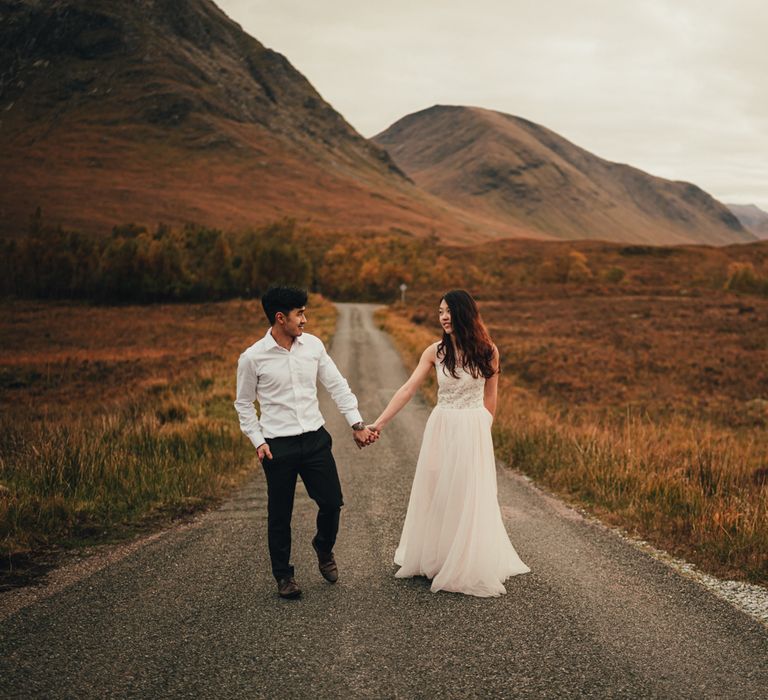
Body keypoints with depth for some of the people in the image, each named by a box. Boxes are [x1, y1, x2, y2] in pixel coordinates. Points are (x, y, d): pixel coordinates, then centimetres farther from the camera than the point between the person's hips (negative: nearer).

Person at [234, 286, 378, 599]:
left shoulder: (313, 345, 0)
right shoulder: (252, 358, -9)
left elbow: (337, 386, 4)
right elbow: (244, 404, 2)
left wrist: (357, 424, -1)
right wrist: (258, 441, -6)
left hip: (316, 439, 3)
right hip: (278, 445, -3)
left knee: (332, 502, 4)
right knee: (280, 514, 7)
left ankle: (324, 549, 35)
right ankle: (283, 575, 26)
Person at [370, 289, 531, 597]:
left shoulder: (487, 351, -6)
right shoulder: (435, 351, -1)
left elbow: (490, 397, 6)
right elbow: (407, 389, -4)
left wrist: (481, 430, 10)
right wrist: (379, 422, -10)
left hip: (473, 431, -2)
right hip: (440, 429, 3)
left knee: (468, 498, 4)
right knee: (435, 494, 9)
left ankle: (471, 568, 19)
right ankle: (435, 559, 26)